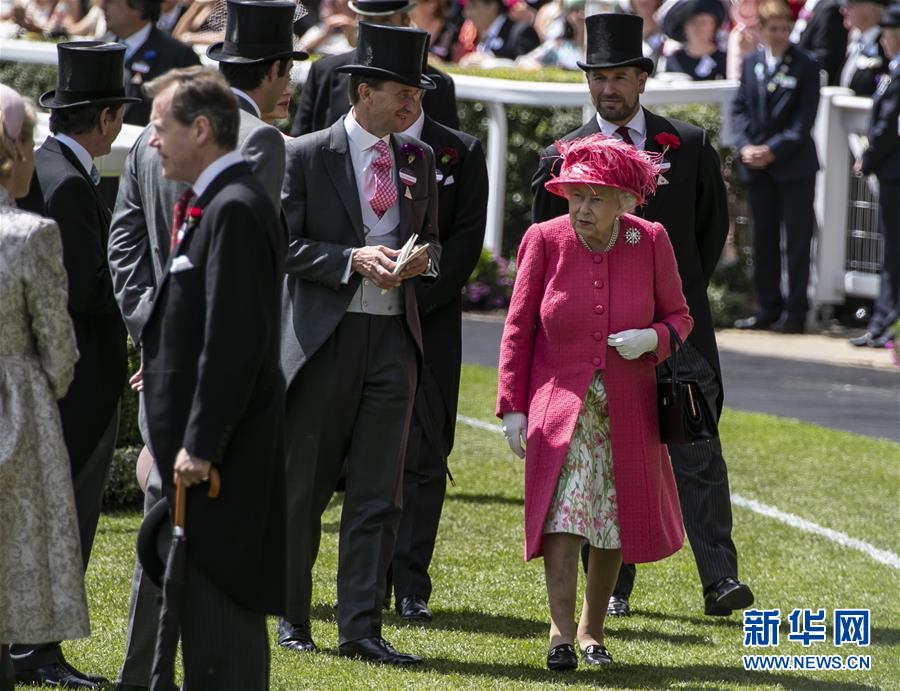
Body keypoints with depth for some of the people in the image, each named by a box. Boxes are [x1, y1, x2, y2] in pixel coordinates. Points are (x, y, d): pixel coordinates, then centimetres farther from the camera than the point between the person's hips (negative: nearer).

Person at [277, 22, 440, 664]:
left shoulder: (418, 159, 11)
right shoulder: (306, 155, -4)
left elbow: (433, 239, 20)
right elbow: (284, 245, -7)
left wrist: (422, 261, -3)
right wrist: (354, 260, -19)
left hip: (394, 337, 4)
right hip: (325, 336, -4)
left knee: (379, 491, -1)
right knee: (303, 489, 5)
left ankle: (361, 628, 1)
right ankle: (292, 616, 20)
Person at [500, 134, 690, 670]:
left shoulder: (651, 241, -5)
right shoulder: (544, 240, -8)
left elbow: (678, 315, 6)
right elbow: (518, 328, -3)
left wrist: (652, 338, -17)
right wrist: (512, 407, -7)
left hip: (627, 409, 2)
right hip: (561, 402, -2)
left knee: (618, 519, 9)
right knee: (563, 507, -18)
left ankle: (593, 627, 25)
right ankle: (561, 630, -18)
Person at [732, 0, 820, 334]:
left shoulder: (806, 66, -5)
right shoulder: (751, 63, 9)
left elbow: (805, 118, -9)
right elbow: (739, 108, 9)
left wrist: (773, 150, -15)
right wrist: (745, 146, -8)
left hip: (793, 165, -5)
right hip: (756, 167, 5)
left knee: (797, 241, -1)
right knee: (764, 240, 9)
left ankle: (796, 312, 2)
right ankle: (768, 309, 16)